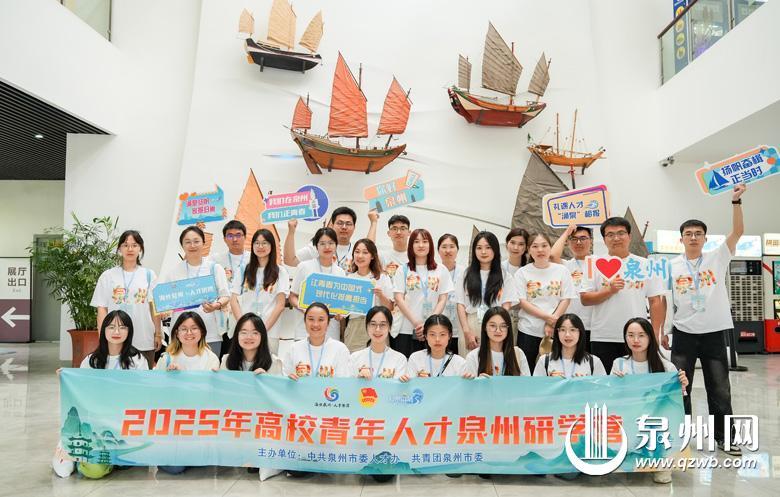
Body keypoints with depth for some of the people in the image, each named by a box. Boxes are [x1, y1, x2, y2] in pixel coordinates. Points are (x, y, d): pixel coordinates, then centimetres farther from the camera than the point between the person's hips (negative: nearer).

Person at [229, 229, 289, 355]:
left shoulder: (280, 272, 3)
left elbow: (280, 305, -2)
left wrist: (264, 328, -9)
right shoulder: (244, 270, 10)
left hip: (269, 332, -2)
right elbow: (234, 301, 6)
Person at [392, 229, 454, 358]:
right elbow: (399, 299, 0)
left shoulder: (441, 270, 10)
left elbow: (443, 300, 5)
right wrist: (416, 323, -10)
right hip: (406, 330, 0)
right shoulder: (403, 270, 8)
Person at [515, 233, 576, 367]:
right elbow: (522, 302, -6)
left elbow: (565, 300, 1)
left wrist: (551, 324, -10)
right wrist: (548, 317, -14)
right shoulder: (522, 272, 0)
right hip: (528, 330, -1)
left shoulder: (562, 270, 3)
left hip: (555, 331, 1)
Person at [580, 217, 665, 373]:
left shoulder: (645, 265, 7)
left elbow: (656, 302, 6)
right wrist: (609, 291, -14)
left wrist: (655, 334, -1)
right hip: (603, 339, 0)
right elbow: (585, 299, 0)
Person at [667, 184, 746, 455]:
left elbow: (738, 232, -7)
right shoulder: (671, 266, 2)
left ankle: (724, 437, 22)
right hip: (683, 333, 0)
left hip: (714, 333, 0)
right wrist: (660, 331, 2)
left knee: (720, 389, 8)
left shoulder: (717, 258, 2)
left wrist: (736, 201, -15)